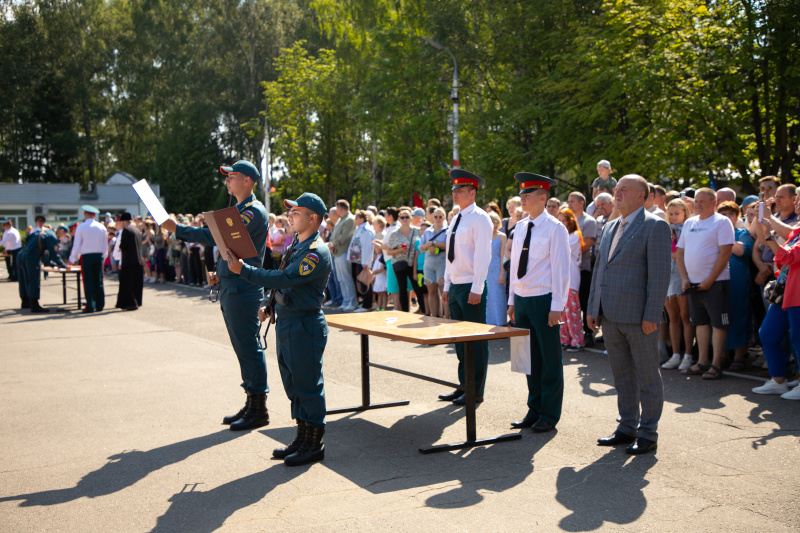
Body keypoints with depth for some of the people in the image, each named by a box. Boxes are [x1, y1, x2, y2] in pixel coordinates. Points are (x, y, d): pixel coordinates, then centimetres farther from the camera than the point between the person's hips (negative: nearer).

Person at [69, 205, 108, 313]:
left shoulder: (81, 227, -4)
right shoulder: (102, 227, 6)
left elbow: (76, 245, -2)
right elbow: (105, 245, 10)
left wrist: (73, 259, 7)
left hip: (86, 256, -3)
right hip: (99, 255, 3)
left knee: (88, 281, -1)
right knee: (99, 281, 8)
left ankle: (90, 306, -2)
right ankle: (100, 305, 10)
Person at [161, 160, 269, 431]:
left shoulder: (254, 211, -14)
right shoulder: (239, 210, 19)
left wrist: (177, 229, -19)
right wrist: (220, 274, 11)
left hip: (243, 289, -10)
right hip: (230, 286, 10)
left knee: (248, 348, -5)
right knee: (242, 348, 14)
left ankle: (259, 410, 3)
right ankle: (251, 405, 22)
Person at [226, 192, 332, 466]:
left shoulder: (317, 252, -17)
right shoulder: (299, 246, 15)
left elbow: (284, 279, -24)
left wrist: (243, 270, -21)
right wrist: (269, 307, 21)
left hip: (305, 326, -10)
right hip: (286, 324, 10)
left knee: (307, 385, -3)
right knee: (293, 384, 15)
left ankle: (314, 444, 8)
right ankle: (302, 438, 26)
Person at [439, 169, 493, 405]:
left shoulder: (480, 218, -10)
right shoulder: (456, 219, 15)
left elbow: (483, 255, -16)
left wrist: (476, 289, -19)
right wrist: (447, 285, 15)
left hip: (471, 288, -9)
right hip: (455, 286, 9)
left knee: (476, 340, 0)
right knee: (460, 339, 13)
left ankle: (476, 391, 8)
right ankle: (464, 385, 23)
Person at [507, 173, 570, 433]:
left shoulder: (555, 228, -9)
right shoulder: (520, 227, 11)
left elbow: (561, 269, -10)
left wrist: (557, 306, -14)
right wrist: (512, 300, 14)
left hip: (543, 301, -6)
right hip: (521, 300, 6)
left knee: (550, 360, 3)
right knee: (529, 358, 13)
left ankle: (549, 416, 13)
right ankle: (534, 410, 24)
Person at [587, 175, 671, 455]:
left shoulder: (655, 226, -7)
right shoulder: (611, 227, 17)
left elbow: (660, 273, -13)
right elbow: (599, 268, 19)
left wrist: (651, 316, -18)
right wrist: (593, 308, 13)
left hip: (638, 316, -7)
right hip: (611, 316, 7)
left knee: (647, 377, 4)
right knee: (622, 377, 15)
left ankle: (648, 434, 14)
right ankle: (627, 428, 27)